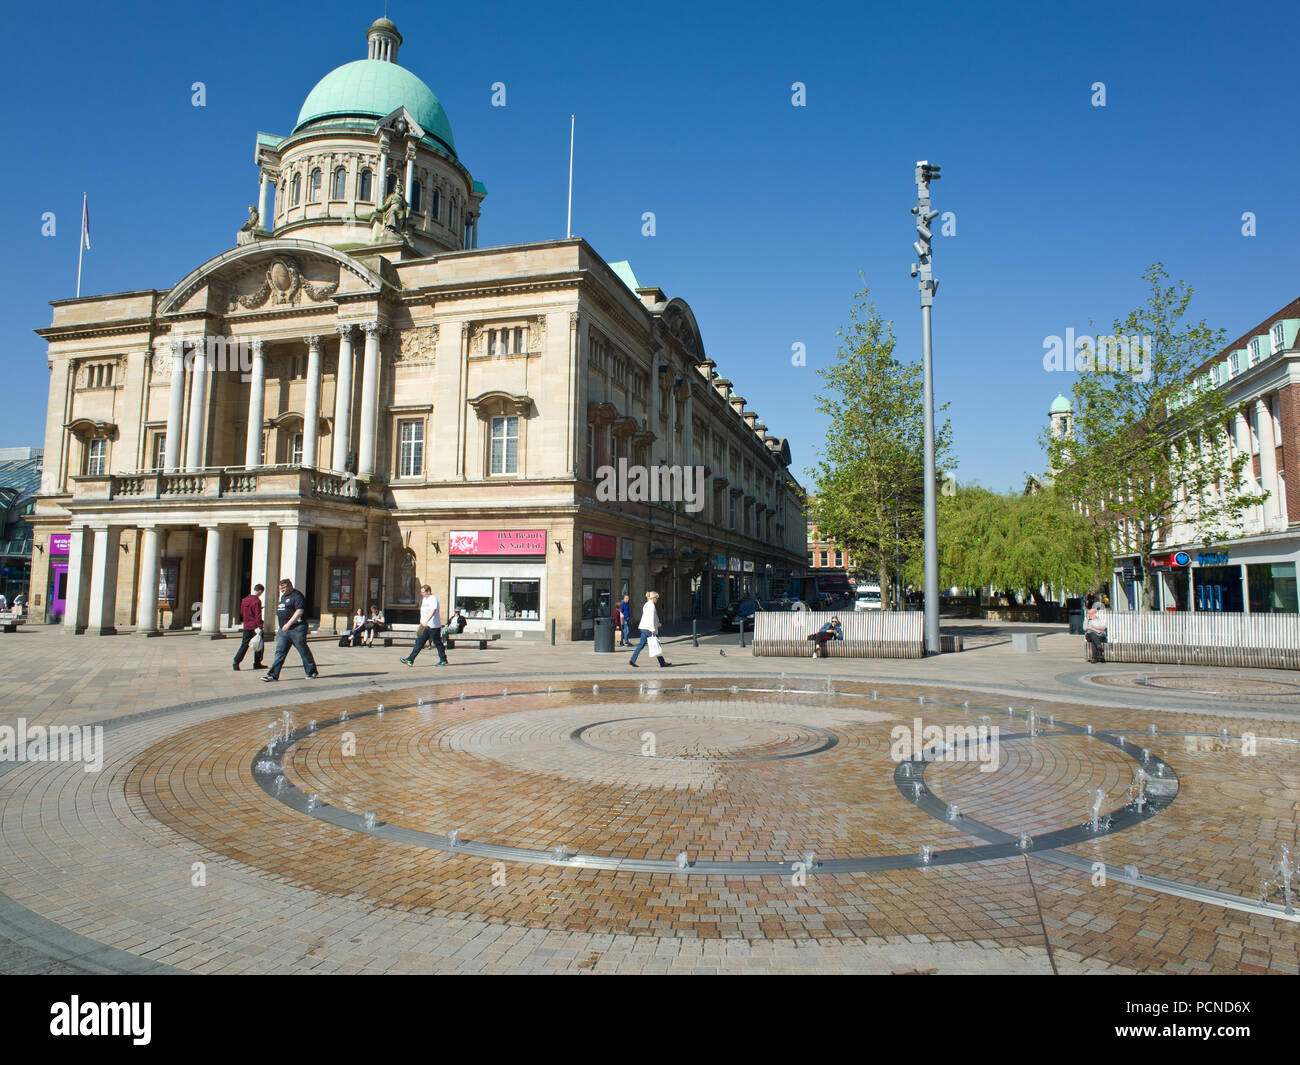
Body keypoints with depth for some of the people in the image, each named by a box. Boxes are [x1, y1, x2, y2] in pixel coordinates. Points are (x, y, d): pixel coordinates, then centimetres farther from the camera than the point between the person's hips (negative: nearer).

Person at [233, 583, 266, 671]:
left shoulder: (244, 600, 9)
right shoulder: (257, 601, -13)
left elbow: (241, 612, 19)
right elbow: (258, 615, -18)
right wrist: (259, 627, -20)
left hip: (246, 627, 7)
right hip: (254, 627, -7)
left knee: (244, 645, 8)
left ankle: (236, 661, -7)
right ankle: (257, 664, 11)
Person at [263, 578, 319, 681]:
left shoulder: (297, 596, -10)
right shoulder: (283, 596, 19)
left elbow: (299, 611, -21)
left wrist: (288, 624, -26)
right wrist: (281, 627, 23)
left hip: (296, 629, -8)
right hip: (283, 630, 8)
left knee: (304, 651, 2)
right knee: (279, 652, 1)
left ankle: (312, 672, 14)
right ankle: (273, 675, 0)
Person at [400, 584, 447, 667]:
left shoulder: (434, 598, -13)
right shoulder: (424, 599, 16)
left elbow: (433, 611, -27)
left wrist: (426, 621, -37)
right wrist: (421, 622, 25)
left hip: (434, 626, -8)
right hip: (425, 626, 8)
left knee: (437, 643, 0)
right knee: (419, 642, 3)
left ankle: (443, 660, 11)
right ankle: (410, 659, 1)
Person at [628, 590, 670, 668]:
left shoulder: (646, 605, 17)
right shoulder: (652, 605, -12)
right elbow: (651, 618, -18)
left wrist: (657, 624, 28)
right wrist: (653, 629, -19)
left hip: (643, 628, 9)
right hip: (649, 628, -9)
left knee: (641, 645, 8)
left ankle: (632, 660, 3)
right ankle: (662, 662, 7)